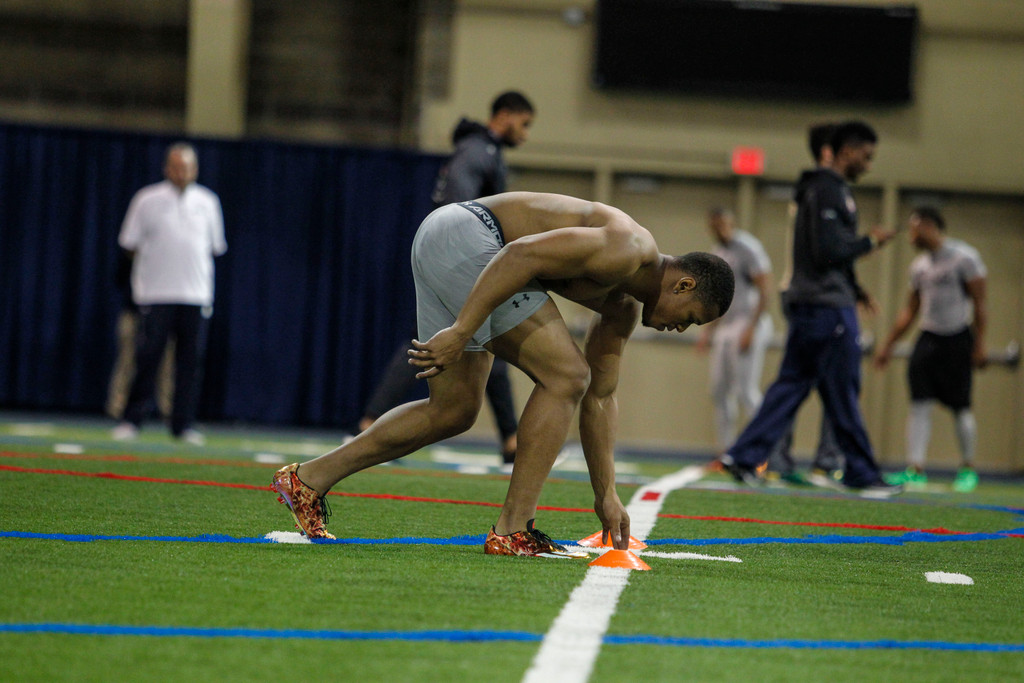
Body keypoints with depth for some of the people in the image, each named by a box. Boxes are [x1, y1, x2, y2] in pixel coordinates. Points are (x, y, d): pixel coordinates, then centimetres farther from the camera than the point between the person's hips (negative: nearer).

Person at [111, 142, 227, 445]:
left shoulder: (207, 202, 11)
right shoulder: (147, 200, 3)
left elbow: (215, 246, 19)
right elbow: (131, 244, 8)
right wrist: (156, 262, 4)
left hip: (196, 293, 2)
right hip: (155, 293, -2)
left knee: (190, 360, 0)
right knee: (147, 357, -6)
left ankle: (184, 425, 6)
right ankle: (131, 421, 1)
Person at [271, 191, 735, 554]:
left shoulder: (624, 307, 17)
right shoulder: (628, 250, -14)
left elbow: (600, 397, 24)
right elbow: (524, 253, -24)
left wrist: (606, 495, 22)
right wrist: (461, 331, -27)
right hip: (463, 234, -11)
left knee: (454, 411, 16)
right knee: (564, 377, -11)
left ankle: (309, 479, 22)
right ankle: (511, 531, -10)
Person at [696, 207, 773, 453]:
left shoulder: (747, 249, -9)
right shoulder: (717, 253, 17)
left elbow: (763, 292, -15)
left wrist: (751, 329, -21)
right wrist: (708, 330, 20)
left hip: (748, 324, -9)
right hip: (725, 327, 9)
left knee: (746, 392, -14)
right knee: (720, 393, 5)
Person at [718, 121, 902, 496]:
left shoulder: (818, 189, 18)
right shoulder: (830, 191, -14)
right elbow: (828, 252, -22)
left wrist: (852, 287, 16)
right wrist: (869, 241, -10)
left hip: (806, 306, 10)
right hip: (829, 307, -10)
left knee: (790, 386, 8)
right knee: (843, 394, -2)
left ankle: (744, 456, 3)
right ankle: (862, 474, 4)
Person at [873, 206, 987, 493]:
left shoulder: (964, 257, -7)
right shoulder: (919, 266, 12)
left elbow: (979, 304, -9)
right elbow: (910, 311, 20)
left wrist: (979, 345, -14)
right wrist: (888, 345, 17)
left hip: (957, 338, -6)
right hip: (928, 338, 6)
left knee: (961, 407, -1)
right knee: (919, 403, -5)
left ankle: (968, 469, 13)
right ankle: (915, 469, -7)